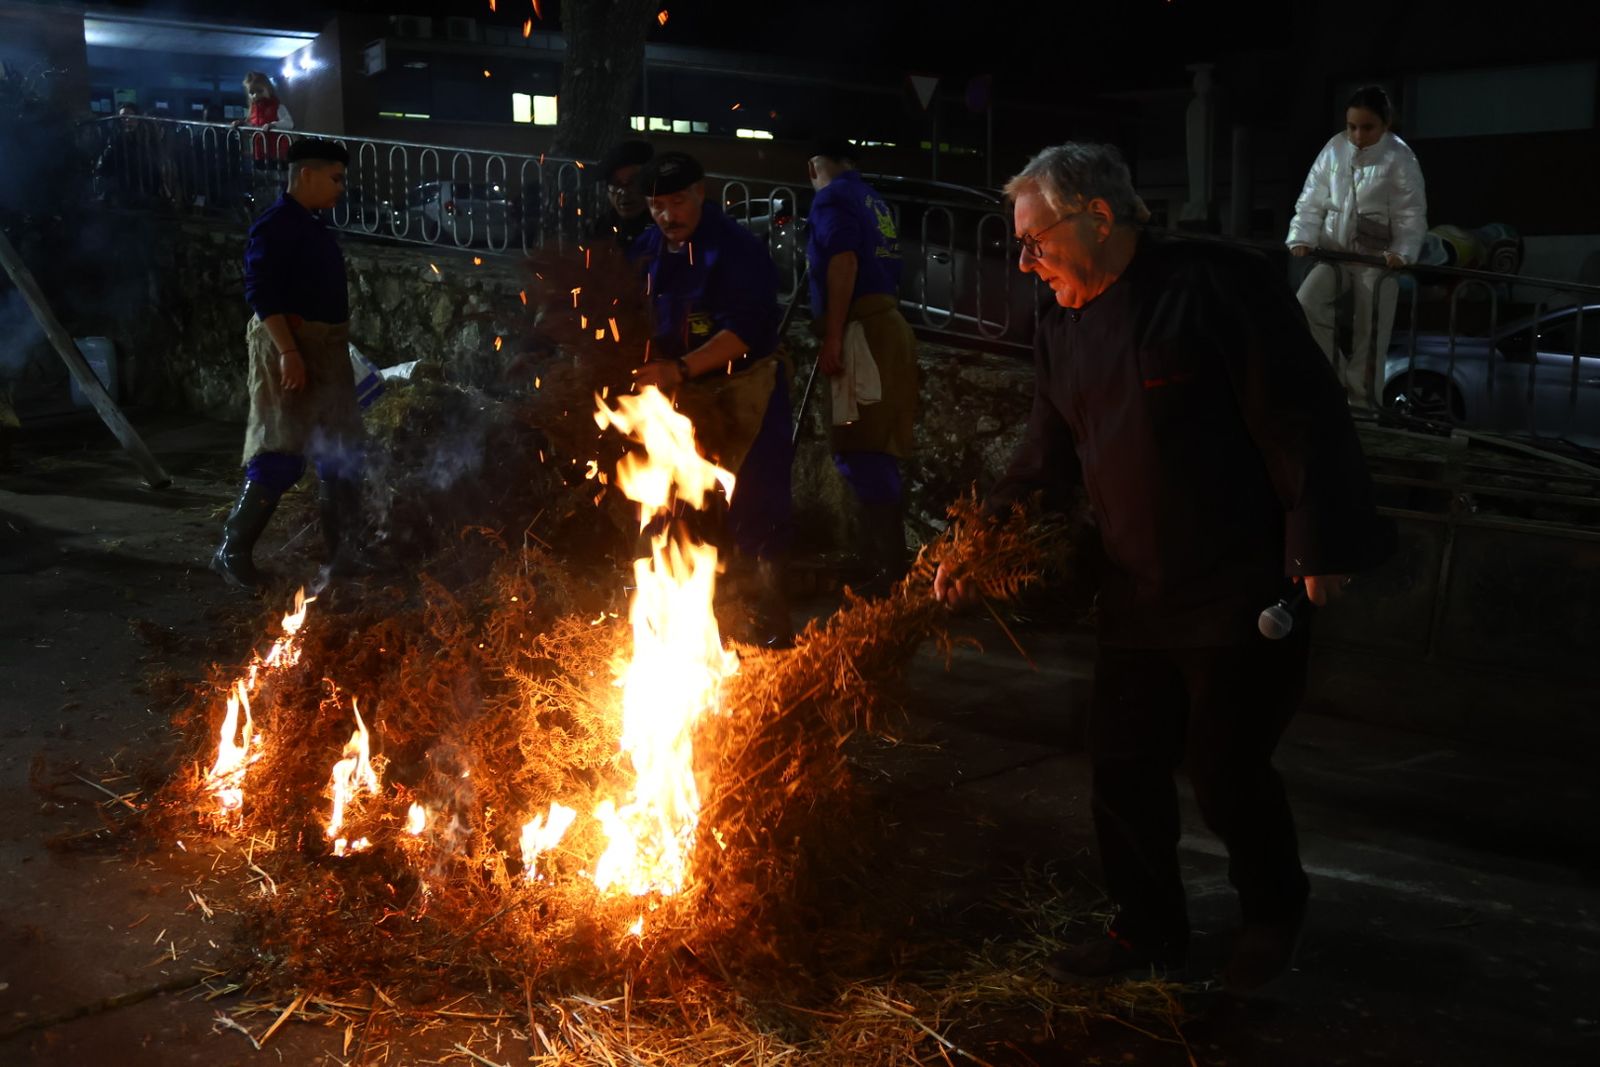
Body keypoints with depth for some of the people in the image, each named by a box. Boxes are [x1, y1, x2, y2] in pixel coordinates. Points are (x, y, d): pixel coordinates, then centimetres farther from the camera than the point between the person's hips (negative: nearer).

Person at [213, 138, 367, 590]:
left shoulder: (315, 229, 16)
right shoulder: (274, 227, -11)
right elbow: (261, 292, -20)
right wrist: (288, 351, -27)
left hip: (327, 351, 9)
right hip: (289, 348, -9)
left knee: (343, 453, 10)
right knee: (280, 455, -10)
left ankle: (342, 552, 18)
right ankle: (231, 552, -1)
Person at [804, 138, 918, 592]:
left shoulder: (833, 197, -4)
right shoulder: (872, 200, 24)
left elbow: (843, 263, -17)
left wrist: (832, 338, -20)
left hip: (863, 331, -10)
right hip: (888, 326, 10)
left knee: (863, 452, -11)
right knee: (874, 451, 13)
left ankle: (887, 568, -14)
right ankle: (876, 558, 20)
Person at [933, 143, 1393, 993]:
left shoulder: (1215, 287, -14)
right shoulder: (1064, 330, 9)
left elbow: (1302, 418, -15)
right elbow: (1045, 464, 13)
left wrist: (1319, 549, -17)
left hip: (1244, 593, -7)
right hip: (1135, 595, 7)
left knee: (1226, 769, 3)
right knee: (1124, 768, 11)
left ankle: (1273, 914, 32)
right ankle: (1149, 929, 31)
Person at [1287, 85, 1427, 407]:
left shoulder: (1400, 158, -8)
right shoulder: (1334, 148, 1)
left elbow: (1412, 213, -10)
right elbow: (1312, 200, 3)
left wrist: (1403, 252, -26)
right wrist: (1303, 238, -12)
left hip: (1377, 256, -3)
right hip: (1333, 250, 3)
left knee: (1368, 333, 0)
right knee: (1306, 304, -20)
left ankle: (1360, 401, 11)